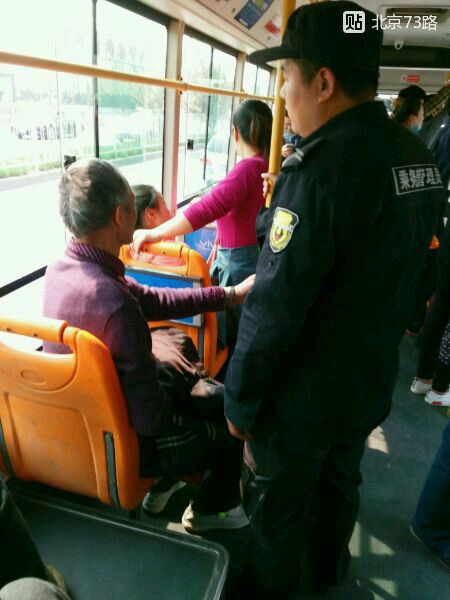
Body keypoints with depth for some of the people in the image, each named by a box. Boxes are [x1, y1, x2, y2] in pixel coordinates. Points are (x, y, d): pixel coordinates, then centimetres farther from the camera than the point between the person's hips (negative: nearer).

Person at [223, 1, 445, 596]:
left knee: (279, 509, 19)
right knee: (340, 485, 29)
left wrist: (239, 402, -13)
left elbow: (275, 310, -26)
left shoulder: (323, 164, -27)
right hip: (371, 382, 8)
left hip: (302, 397, -7)